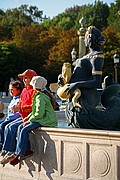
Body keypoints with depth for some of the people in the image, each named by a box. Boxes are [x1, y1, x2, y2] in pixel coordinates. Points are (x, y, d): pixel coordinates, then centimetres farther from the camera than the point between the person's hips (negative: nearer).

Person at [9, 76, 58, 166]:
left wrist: (29, 120, -12)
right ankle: (27, 149, -2)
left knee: (25, 130, -22)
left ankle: (19, 154, -15)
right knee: (21, 127, 1)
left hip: (47, 120, -10)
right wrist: (28, 117, 11)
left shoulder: (40, 97, -16)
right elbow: (36, 110, 24)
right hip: (42, 119, 10)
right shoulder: (38, 96, 16)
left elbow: (39, 114, -21)